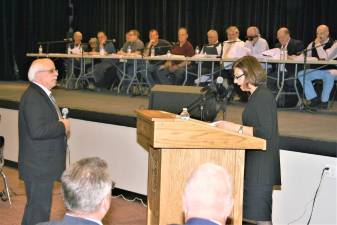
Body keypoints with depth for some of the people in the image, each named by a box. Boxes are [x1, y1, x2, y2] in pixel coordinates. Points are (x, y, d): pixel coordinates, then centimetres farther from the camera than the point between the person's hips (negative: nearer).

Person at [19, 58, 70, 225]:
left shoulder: (42, 94, 12)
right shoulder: (33, 98, -21)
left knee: (36, 206, 22)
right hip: (38, 166, -10)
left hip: (42, 164, 11)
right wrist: (62, 126, -19)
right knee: (39, 211, -2)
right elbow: (37, 131, -32)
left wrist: (60, 126, 5)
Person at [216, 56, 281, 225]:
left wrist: (236, 128, -18)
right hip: (254, 162, 10)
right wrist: (232, 127, 11)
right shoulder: (256, 95, 15)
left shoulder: (263, 96, -15)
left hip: (261, 165, -10)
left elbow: (266, 132, -22)